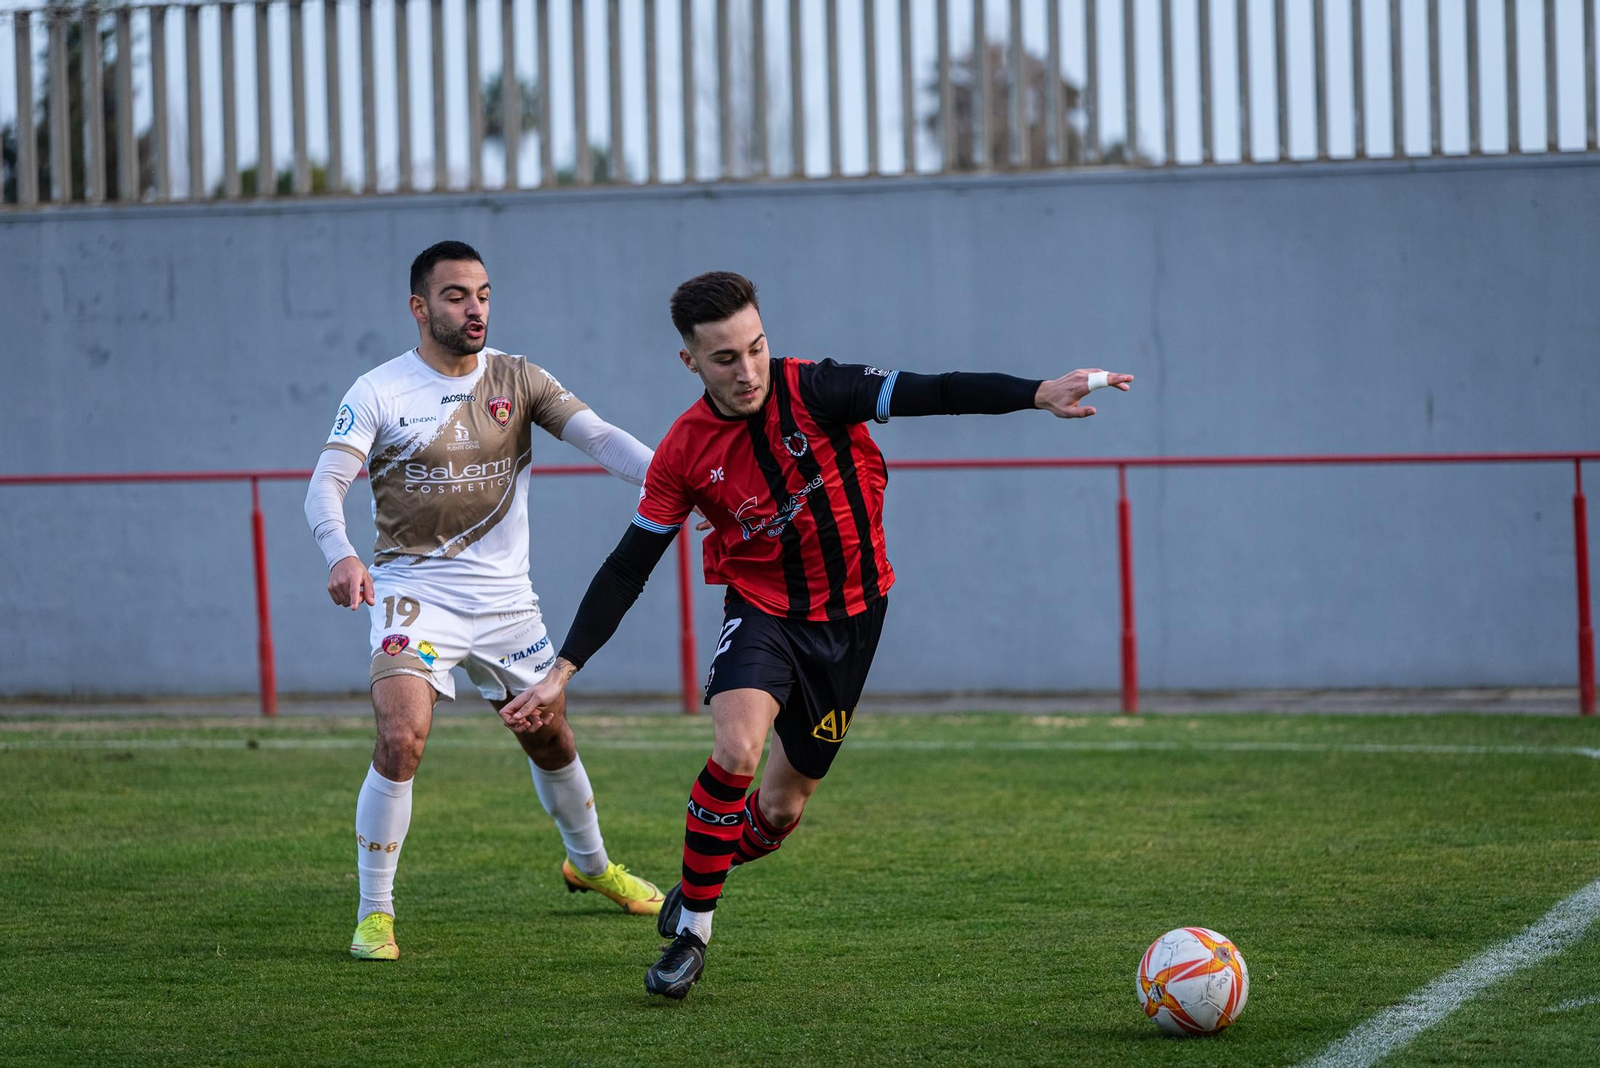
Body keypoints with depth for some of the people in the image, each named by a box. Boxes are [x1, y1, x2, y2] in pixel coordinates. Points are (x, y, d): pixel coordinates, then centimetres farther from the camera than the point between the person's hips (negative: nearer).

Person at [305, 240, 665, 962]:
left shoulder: (517, 380, 1)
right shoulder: (377, 393, -7)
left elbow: (598, 436, -10)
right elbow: (326, 485, -16)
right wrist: (340, 554, -37)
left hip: (504, 596, 4)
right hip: (414, 589, -4)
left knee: (550, 737, 17)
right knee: (401, 738, -22)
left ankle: (590, 865, 45)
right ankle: (374, 913, -10)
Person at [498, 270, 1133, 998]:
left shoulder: (813, 392, -18)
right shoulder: (684, 453, -11)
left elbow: (928, 394, -28)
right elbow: (627, 570, -4)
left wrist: (1038, 393, -43)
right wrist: (561, 674, -9)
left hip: (848, 615, 1)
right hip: (762, 613, -1)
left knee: (781, 809, 8)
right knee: (737, 751, -29)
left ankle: (695, 887, 40)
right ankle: (691, 933, -14)